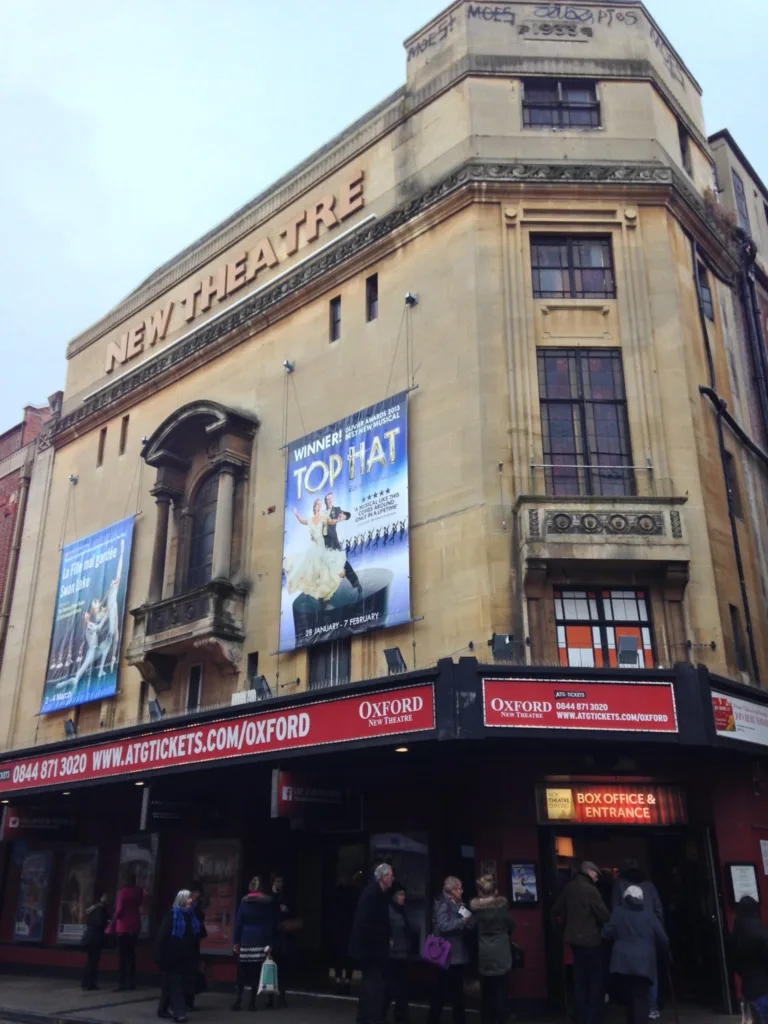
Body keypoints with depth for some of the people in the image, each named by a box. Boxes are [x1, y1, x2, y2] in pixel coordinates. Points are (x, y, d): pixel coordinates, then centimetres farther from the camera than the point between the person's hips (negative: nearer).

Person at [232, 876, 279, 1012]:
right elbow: (273, 924, 1)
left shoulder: (244, 901, 2)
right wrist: (271, 943, 1)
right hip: (262, 941, 0)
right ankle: (252, 1002, 4)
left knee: (242, 971, 9)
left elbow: (238, 922, -1)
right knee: (256, 972, 5)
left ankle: (238, 1000, 4)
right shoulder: (269, 902, 4)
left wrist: (236, 941, 2)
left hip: (246, 940, 0)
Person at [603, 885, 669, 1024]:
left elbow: (607, 934, 2)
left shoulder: (618, 913, 7)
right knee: (640, 1000, -1)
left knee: (629, 999, 15)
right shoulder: (649, 916, 9)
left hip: (622, 962, 1)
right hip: (643, 964, 0)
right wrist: (664, 953, 29)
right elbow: (663, 940, 8)